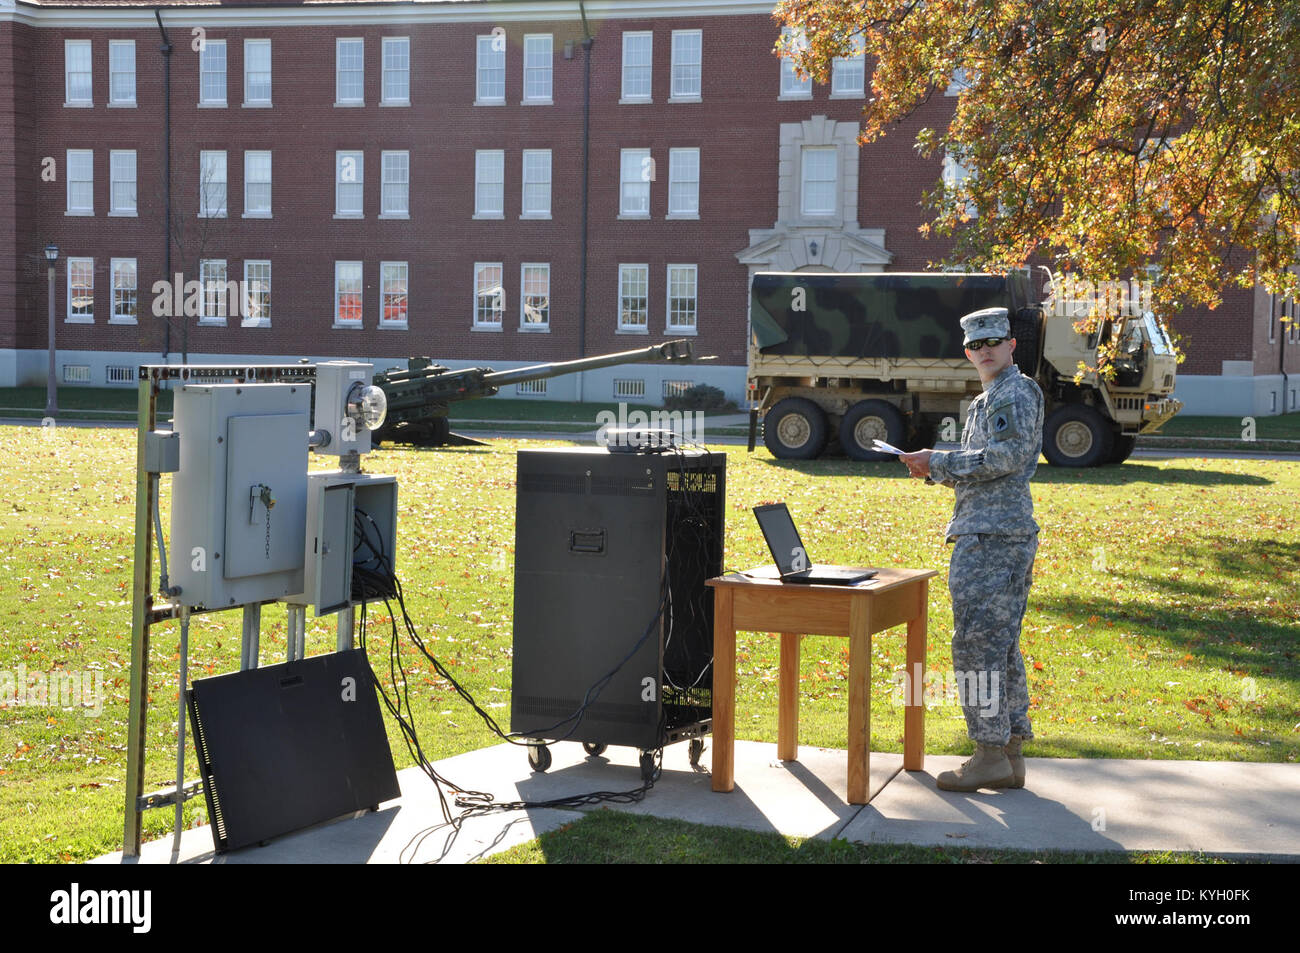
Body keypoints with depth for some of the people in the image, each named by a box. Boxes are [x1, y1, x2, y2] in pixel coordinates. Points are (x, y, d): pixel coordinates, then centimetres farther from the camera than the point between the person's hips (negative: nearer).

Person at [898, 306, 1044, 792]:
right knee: (1002, 645, 11)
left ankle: (990, 754, -8)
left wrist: (940, 462, -14)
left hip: (992, 537, -11)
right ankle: (1010, 752, 15)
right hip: (1009, 534, 11)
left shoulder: (1018, 394, -8)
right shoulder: (986, 402, 23)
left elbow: (1006, 457, -20)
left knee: (977, 641, -10)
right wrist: (935, 469, 9)